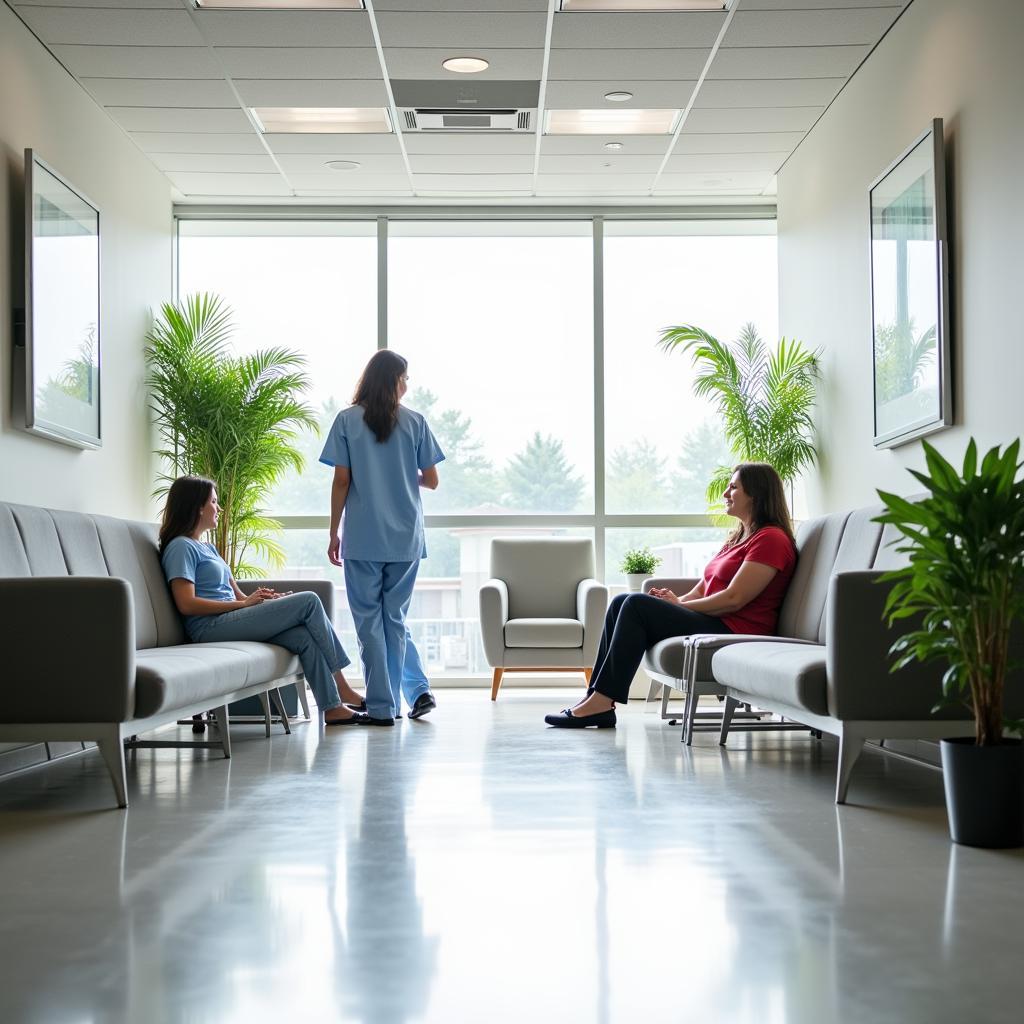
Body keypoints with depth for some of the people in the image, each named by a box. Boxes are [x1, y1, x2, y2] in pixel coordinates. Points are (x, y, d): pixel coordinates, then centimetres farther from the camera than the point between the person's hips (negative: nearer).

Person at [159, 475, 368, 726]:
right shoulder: (181, 547, -3)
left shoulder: (207, 547, 27)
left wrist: (259, 599, -1)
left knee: (304, 637, -16)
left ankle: (333, 708, -16)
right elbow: (187, 604, -15)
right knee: (309, 602, -14)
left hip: (229, 621, 9)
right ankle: (342, 689, -6)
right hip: (211, 627, -9)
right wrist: (244, 603, -14)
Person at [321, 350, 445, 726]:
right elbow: (431, 480, 3)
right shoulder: (414, 422, 2)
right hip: (406, 538, 2)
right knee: (395, 617, 15)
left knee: (369, 619, 4)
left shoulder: (347, 420, -2)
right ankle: (417, 691, 10)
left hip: (363, 539, -2)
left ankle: (382, 707, 3)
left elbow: (341, 480, -4)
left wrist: (333, 533, 3)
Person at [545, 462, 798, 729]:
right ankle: (596, 699, -12)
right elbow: (702, 589, 19)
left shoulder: (772, 539, -8)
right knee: (621, 603, -4)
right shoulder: (739, 537, 25)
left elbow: (734, 598, -16)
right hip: (713, 624, 10)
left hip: (734, 632, -10)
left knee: (637, 605, -20)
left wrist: (680, 605, -9)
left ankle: (602, 702, -20)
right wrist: (678, 600, -2)